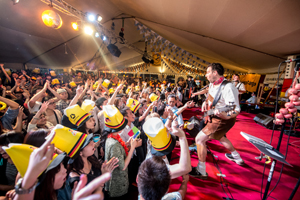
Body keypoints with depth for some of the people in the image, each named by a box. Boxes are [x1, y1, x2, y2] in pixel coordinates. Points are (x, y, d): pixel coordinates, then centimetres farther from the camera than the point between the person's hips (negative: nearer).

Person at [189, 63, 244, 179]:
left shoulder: (228, 87, -28)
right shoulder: (212, 84, -1)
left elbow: (236, 109, -30)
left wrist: (225, 116, -50)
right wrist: (206, 102, -3)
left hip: (223, 119, -10)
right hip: (215, 117, 10)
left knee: (199, 139, -11)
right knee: (219, 136, 31)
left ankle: (201, 171, 5)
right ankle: (237, 157, 54)